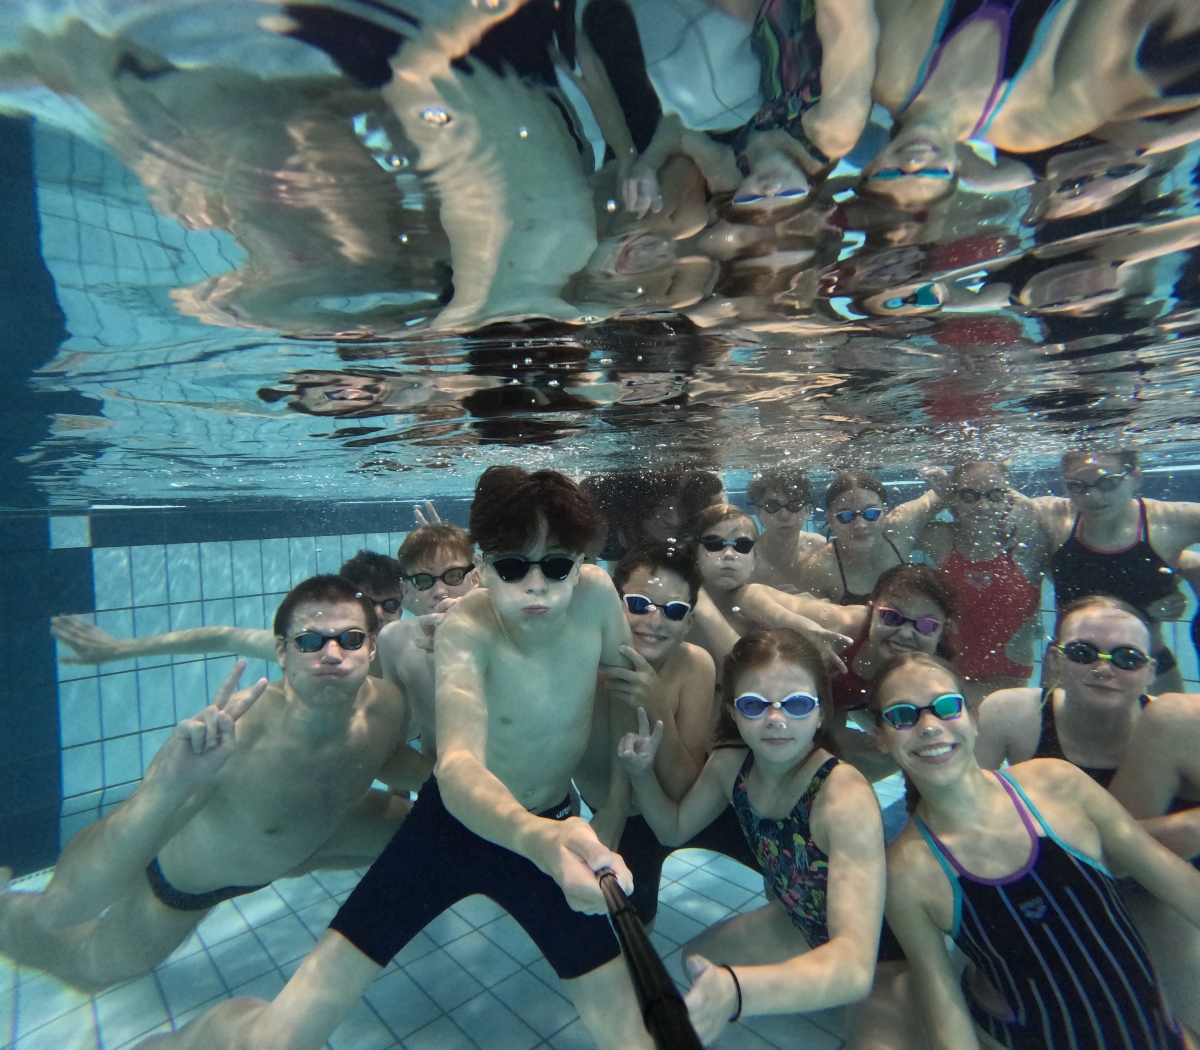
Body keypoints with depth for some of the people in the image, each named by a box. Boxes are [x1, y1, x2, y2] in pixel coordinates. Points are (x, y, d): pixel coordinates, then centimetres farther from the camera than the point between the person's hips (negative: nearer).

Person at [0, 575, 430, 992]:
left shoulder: (385, 704, -29)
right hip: (186, 878, -3)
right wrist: (172, 784, -62)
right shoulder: (222, 735, -45)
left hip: (304, 841, 4)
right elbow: (67, 904, -46)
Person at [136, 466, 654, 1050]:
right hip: (450, 825, -2)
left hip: (551, 830, 3)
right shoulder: (465, 630, -27)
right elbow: (457, 767, -42)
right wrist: (537, 838, -61)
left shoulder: (597, 593, -19)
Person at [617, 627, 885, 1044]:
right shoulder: (729, 764, -18)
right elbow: (674, 828, 0)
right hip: (802, 924, 5)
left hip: (879, 950, -5)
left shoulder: (845, 795, -37)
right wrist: (642, 773, -20)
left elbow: (856, 966, -47)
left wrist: (734, 992, -63)